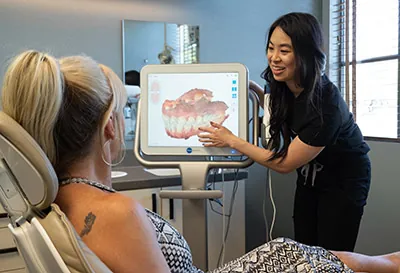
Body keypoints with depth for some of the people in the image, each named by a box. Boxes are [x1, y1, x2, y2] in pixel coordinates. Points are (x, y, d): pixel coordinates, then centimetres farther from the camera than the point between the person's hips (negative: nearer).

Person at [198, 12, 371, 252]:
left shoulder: (325, 104, -35)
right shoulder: (284, 84, -15)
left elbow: (284, 164, -25)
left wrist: (231, 140, -19)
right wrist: (254, 89, -7)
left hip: (343, 181, -6)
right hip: (310, 174, 6)